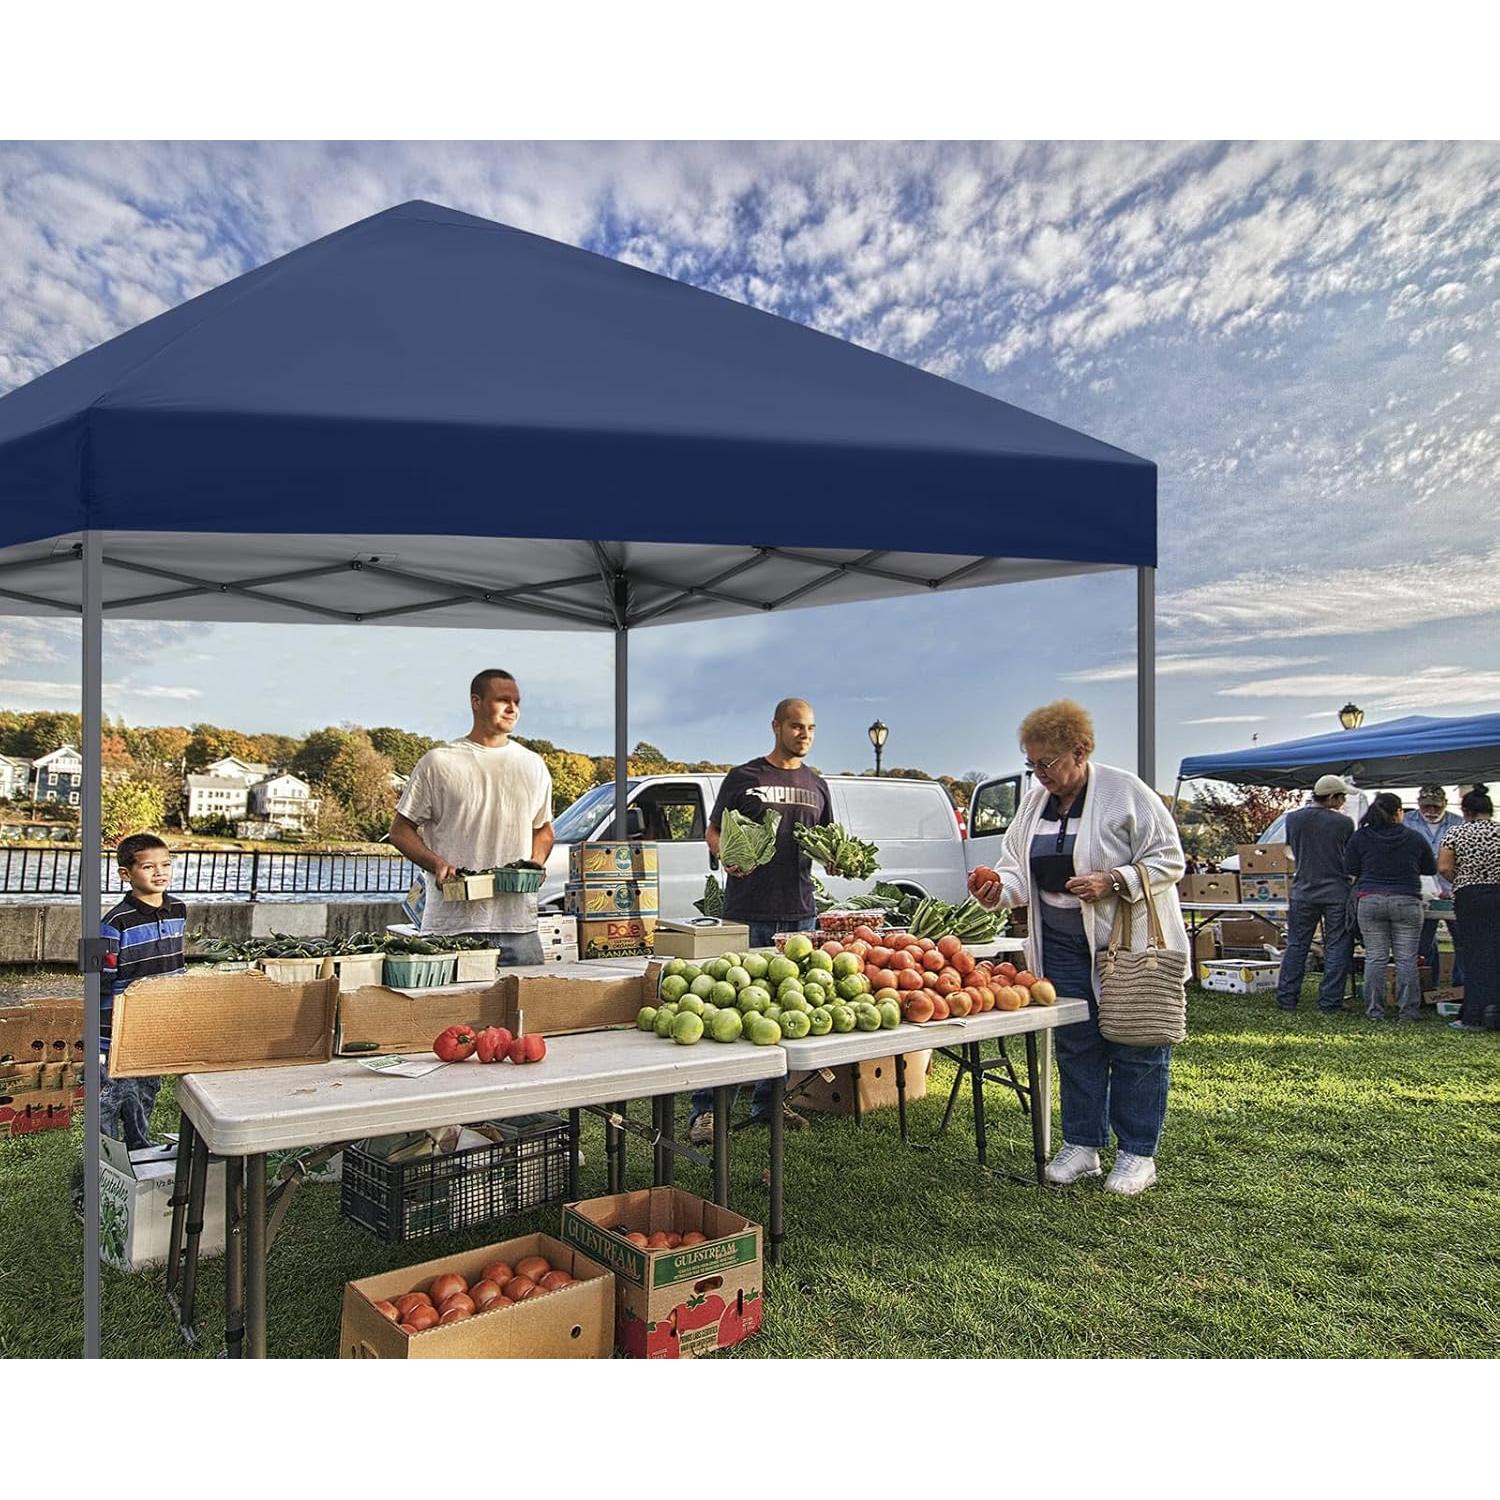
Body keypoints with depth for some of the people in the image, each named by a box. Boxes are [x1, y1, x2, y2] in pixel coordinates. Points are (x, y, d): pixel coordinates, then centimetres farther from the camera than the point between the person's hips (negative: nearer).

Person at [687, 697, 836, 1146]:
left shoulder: (816, 785, 17)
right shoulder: (744, 777, 3)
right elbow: (714, 832, 5)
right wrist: (728, 856, -16)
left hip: (799, 911, 5)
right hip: (748, 911, -5)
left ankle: (768, 1102, 22)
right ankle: (704, 1108, 3)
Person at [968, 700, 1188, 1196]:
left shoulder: (1125, 792, -11)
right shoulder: (1034, 802, 8)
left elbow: (1168, 859, -10)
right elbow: (1018, 867, 13)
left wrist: (1112, 882, -23)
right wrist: (999, 889, -8)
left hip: (1131, 945, -5)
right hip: (1064, 946, 6)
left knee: (1135, 1048, 3)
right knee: (1076, 1046, 11)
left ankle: (1137, 1154, 16)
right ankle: (1081, 1145, 23)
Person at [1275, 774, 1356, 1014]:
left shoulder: (1293, 819, -2)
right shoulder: (1343, 823, -10)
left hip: (1303, 891, 3)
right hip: (1336, 893, -3)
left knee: (1296, 945, 11)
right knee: (1336, 948, 6)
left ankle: (1287, 998, 12)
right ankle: (1330, 1002, 7)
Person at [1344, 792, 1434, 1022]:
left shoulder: (1360, 837, 1)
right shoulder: (1414, 838, 2)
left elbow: (1349, 870, 3)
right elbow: (1431, 869, 14)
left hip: (1370, 901, 1)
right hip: (1406, 901, 0)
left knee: (1375, 958, 4)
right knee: (1406, 958, 5)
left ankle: (1374, 1010, 6)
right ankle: (1408, 1010, 9)